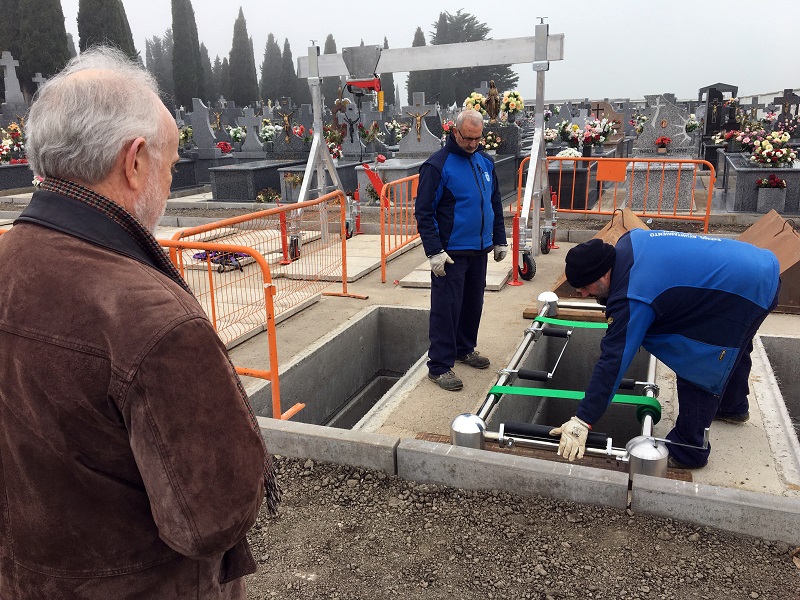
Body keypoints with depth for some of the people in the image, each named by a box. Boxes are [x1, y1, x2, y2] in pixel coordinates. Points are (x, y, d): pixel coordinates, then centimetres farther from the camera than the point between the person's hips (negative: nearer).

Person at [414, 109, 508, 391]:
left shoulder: (485, 162, 9)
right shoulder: (437, 166, -13)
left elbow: (495, 203, 18)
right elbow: (423, 212, -13)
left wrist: (500, 240, 15)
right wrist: (434, 252, -18)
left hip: (479, 250, 7)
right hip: (451, 253, -7)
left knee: (473, 303, 17)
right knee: (446, 309, -3)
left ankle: (465, 348, 36)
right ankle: (439, 366, 6)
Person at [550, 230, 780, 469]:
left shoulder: (632, 298, -28)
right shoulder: (630, 241, -4)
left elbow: (613, 360, -29)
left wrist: (582, 421, -26)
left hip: (746, 292, -10)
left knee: (697, 371, -5)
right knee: (733, 347, 32)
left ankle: (688, 452, 7)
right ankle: (733, 407, 58)